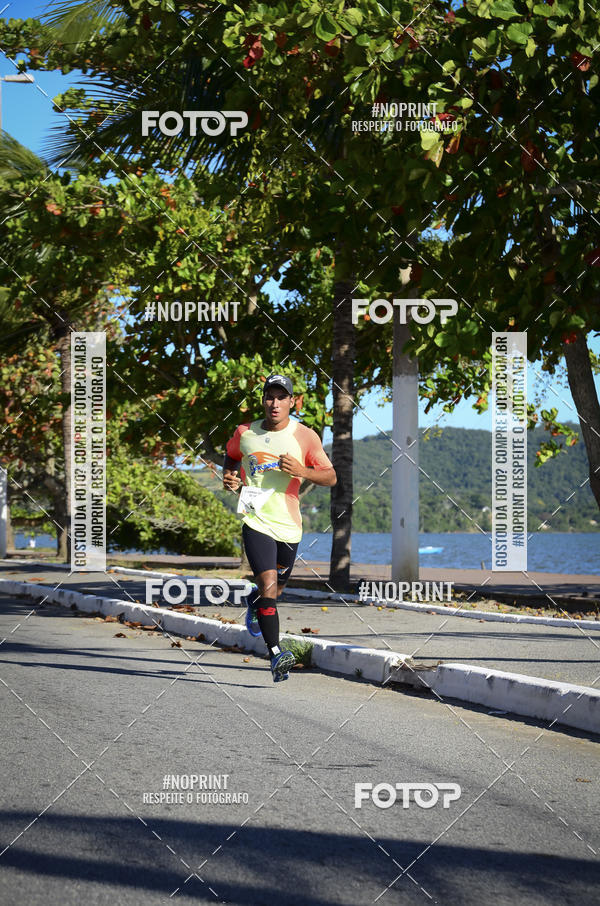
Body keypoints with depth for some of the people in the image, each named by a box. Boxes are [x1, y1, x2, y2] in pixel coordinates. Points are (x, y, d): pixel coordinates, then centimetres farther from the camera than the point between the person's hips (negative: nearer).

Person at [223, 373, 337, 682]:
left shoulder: (305, 436, -3)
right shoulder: (244, 433, 2)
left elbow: (331, 477, 0)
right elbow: (231, 457, 23)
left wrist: (302, 471, -18)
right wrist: (229, 476, 2)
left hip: (289, 525, 2)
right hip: (255, 521, -2)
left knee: (276, 588, 18)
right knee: (269, 584, -18)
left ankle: (254, 602, 55)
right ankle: (275, 656, -20)